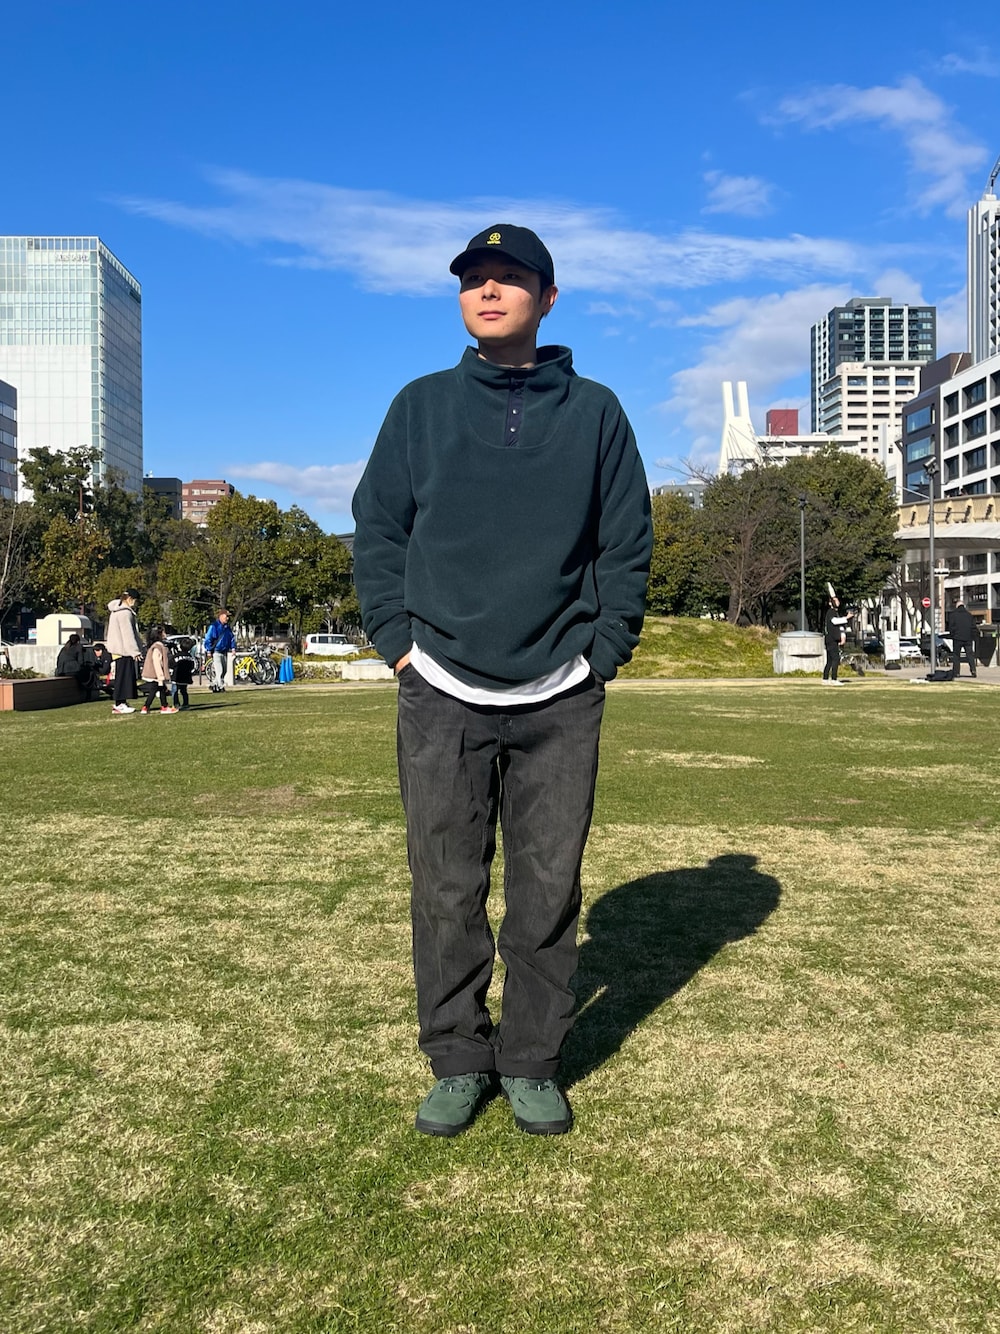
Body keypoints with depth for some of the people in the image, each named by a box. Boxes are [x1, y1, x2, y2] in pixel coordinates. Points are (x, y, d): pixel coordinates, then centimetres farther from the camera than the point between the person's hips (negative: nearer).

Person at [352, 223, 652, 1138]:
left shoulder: (595, 412, 7)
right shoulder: (421, 407, 8)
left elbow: (628, 545, 8)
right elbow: (377, 530, 10)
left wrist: (603, 653, -1)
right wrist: (398, 642, 0)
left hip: (561, 700, 0)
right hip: (441, 695, 0)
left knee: (549, 890, 6)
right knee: (447, 890, 5)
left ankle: (532, 1064, 22)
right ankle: (457, 1062, 21)